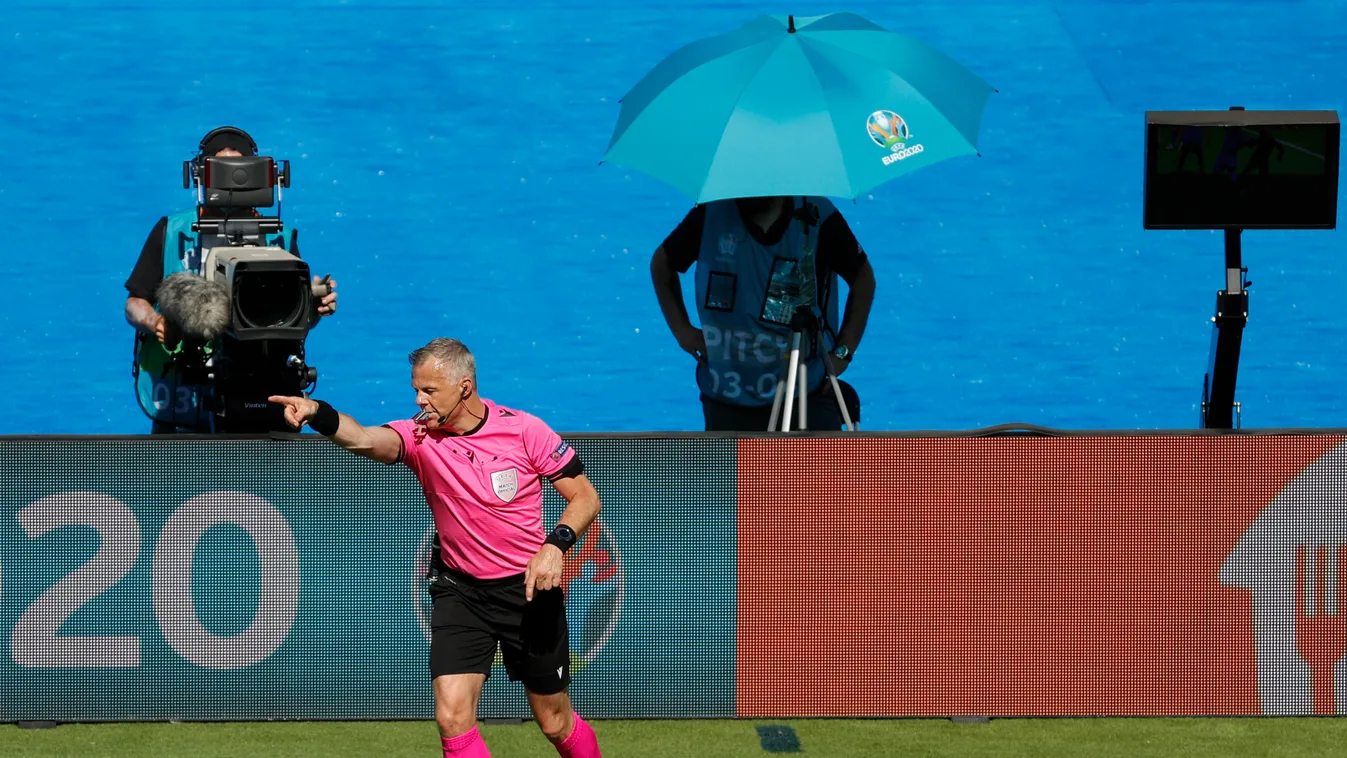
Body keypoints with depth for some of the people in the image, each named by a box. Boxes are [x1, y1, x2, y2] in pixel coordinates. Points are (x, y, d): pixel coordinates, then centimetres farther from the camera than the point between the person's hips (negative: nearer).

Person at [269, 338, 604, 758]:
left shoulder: (524, 431, -12)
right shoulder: (420, 436, -10)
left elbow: (585, 497, -7)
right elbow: (365, 439, -32)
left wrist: (555, 545, -25)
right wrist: (318, 414, -52)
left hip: (529, 587, -1)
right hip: (460, 592, 1)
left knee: (556, 723, 9)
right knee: (452, 716, -16)